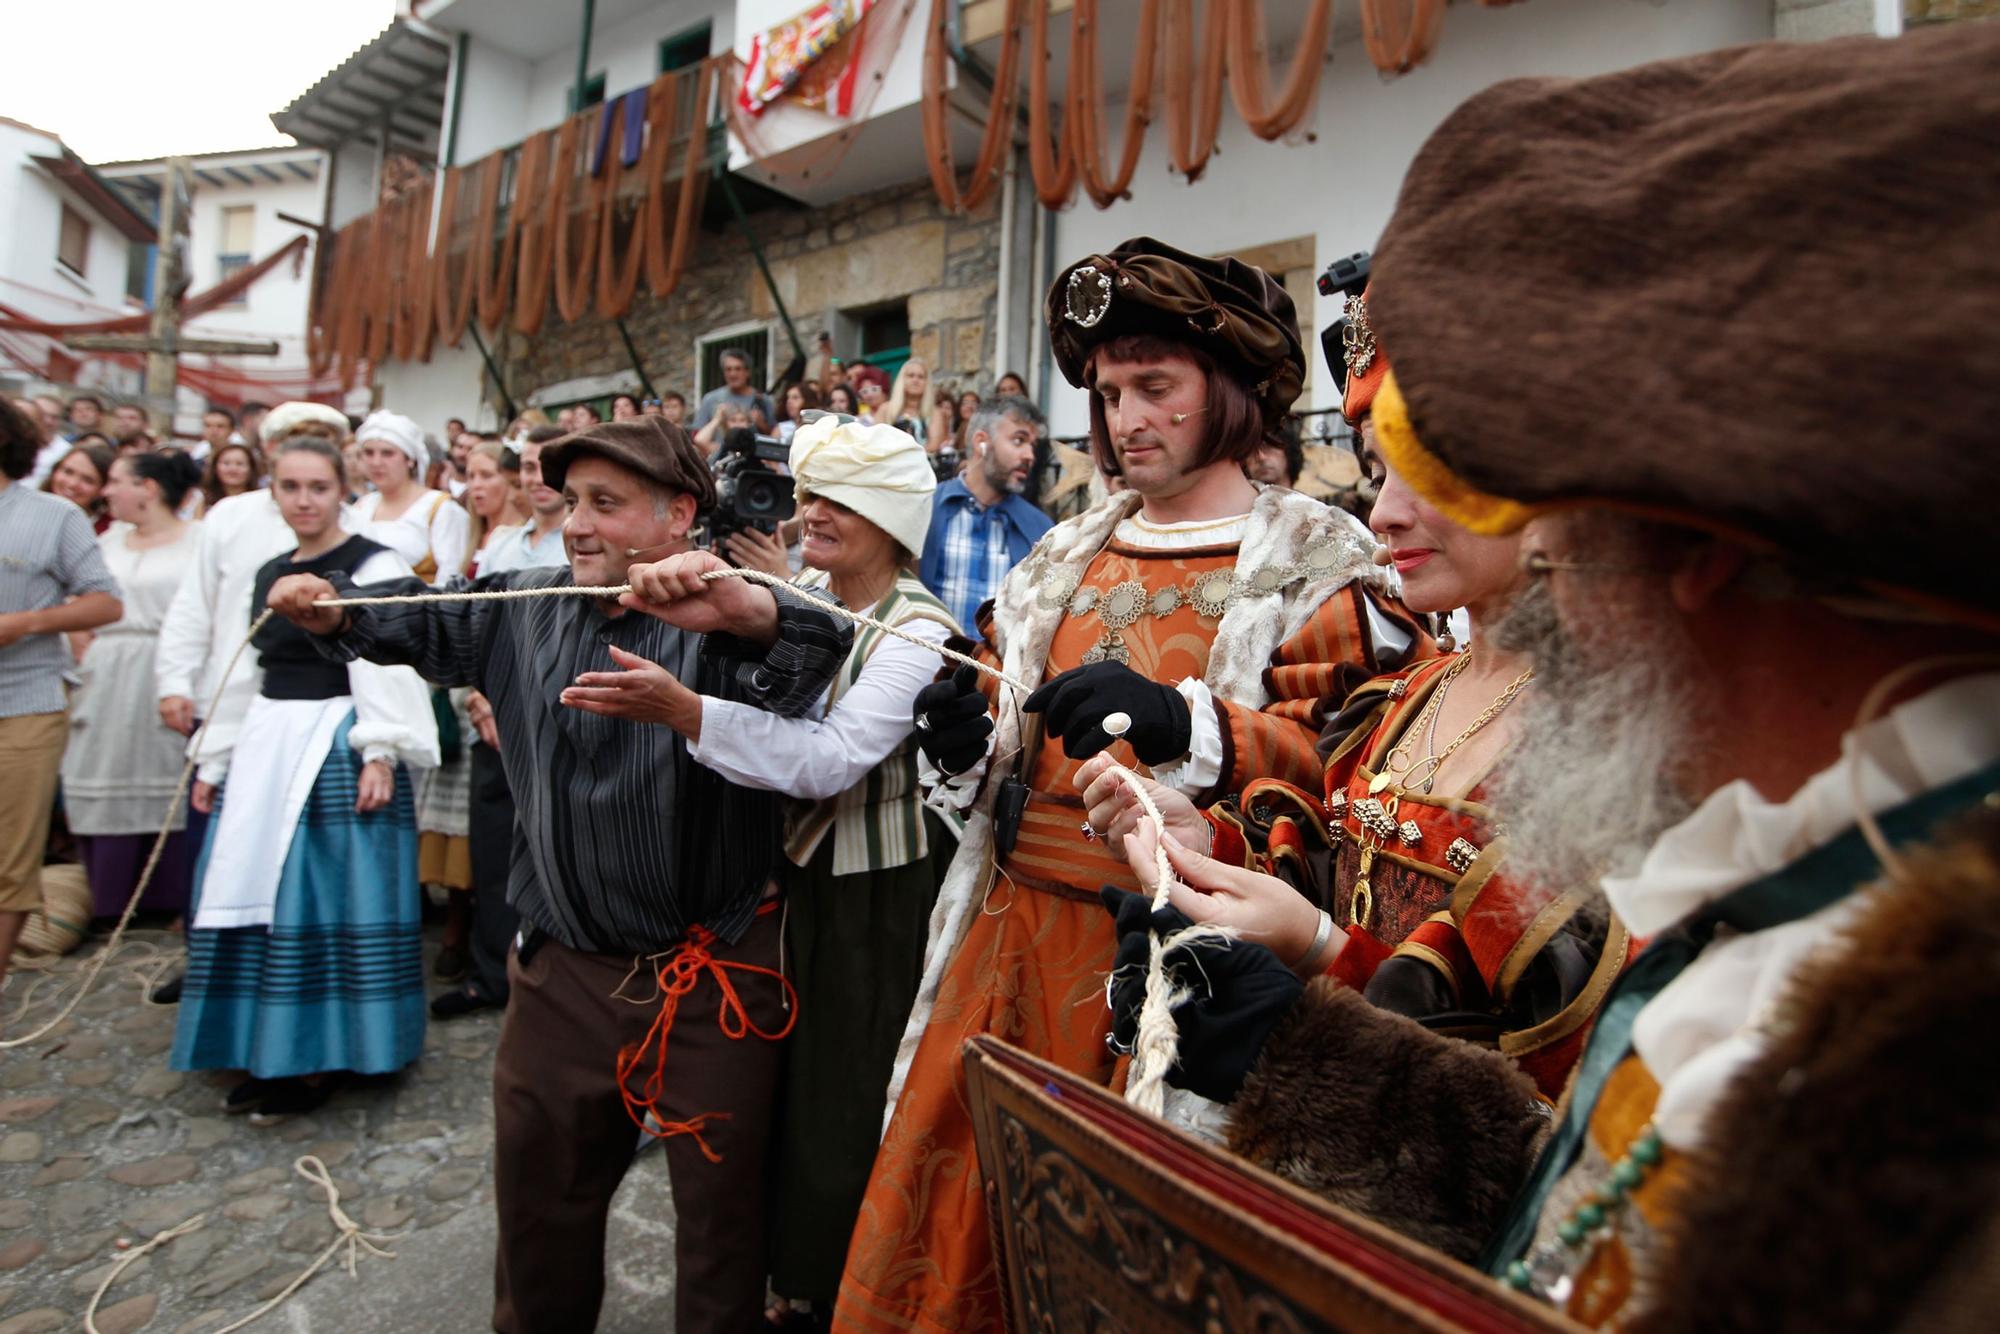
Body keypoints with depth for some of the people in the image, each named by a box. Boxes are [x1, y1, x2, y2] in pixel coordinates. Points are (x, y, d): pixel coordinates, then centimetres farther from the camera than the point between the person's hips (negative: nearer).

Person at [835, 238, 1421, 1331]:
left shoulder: (1316, 562, -3)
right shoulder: (1064, 555, 14)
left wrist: (1185, 727, -27)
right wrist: (967, 748, -2)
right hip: (1013, 934, 5)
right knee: (955, 1217, 14)